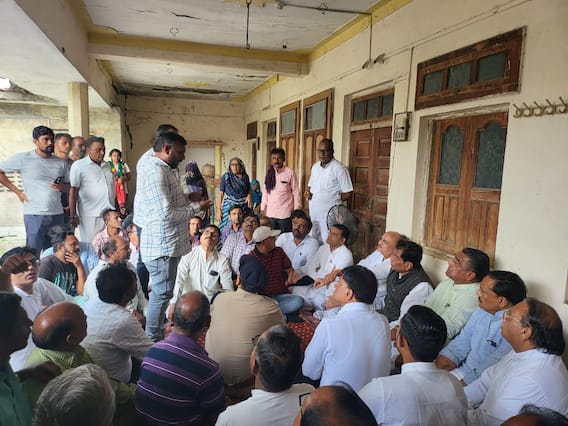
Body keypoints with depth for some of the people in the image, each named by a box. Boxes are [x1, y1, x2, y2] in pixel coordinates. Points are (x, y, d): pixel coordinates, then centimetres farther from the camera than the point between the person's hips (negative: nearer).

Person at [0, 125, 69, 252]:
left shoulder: (61, 163, 11)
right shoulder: (23, 158, 0)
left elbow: (68, 185, 18)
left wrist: (62, 187, -6)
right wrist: (18, 192, 0)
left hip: (57, 215, 4)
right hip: (35, 215, -4)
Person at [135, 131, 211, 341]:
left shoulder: (164, 169, 14)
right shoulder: (155, 172, -21)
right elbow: (166, 214, -25)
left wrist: (188, 198, 8)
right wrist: (196, 207, -14)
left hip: (168, 244, 11)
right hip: (162, 246, -11)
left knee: (161, 292, 20)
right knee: (162, 293, 1)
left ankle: (156, 335, 35)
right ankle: (152, 340, 17)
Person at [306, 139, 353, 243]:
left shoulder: (339, 168, -12)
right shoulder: (315, 167, 10)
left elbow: (347, 194, -11)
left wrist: (334, 201, -5)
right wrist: (309, 193, 3)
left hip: (329, 215, -7)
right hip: (313, 213, 7)